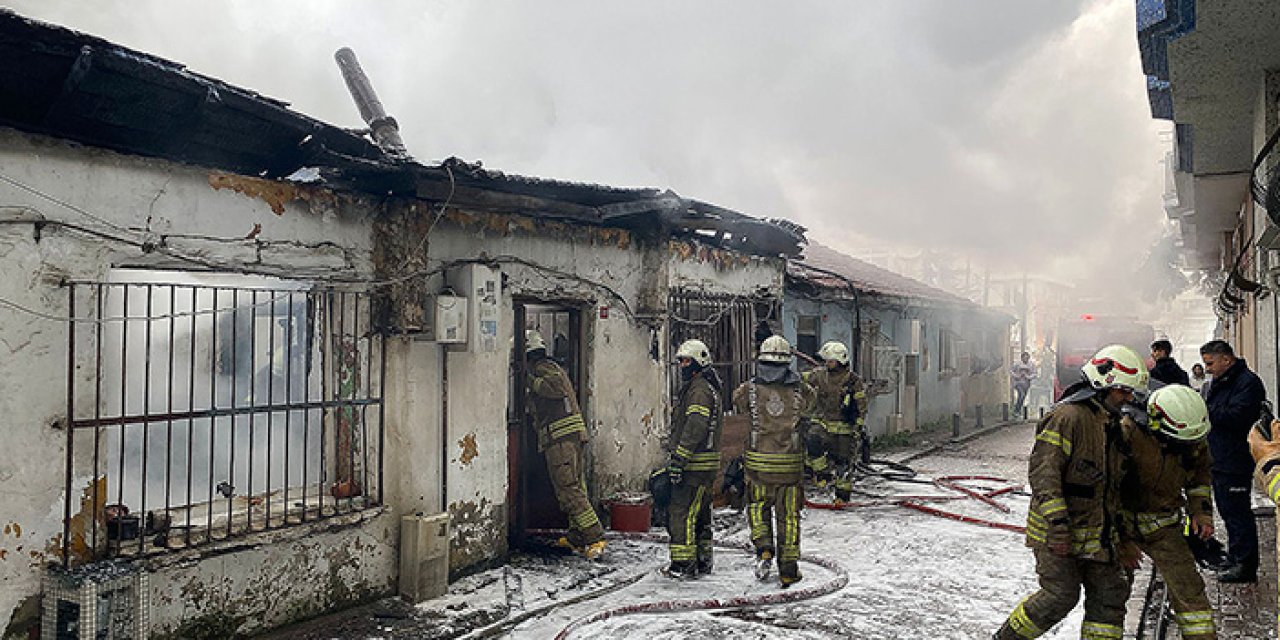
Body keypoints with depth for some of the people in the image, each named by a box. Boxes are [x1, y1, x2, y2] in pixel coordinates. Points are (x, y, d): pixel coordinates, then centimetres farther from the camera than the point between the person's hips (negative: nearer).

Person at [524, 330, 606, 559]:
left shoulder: (542, 367, -6)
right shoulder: (552, 366, 24)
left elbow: (557, 386, -24)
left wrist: (532, 383, -14)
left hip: (559, 437, -10)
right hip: (574, 433, 10)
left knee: (568, 489, -11)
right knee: (575, 487, 14)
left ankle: (595, 538, -15)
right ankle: (576, 537, 20)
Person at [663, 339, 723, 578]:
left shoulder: (701, 390, -14)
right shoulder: (692, 388, 20)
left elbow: (695, 428, -23)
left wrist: (679, 459, -25)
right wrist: (677, 458, 24)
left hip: (696, 465, -11)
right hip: (703, 465, 11)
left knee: (681, 512, -9)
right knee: (699, 514, 16)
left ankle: (683, 564, -5)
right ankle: (702, 561, 24)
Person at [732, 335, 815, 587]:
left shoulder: (748, 390, -7)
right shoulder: (800, 390, -6)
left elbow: (738, 405, 12)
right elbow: (809, 405, 15)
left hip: (758, 462, 0)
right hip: (790, 462, 1)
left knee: (757, 507, 20)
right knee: (789, 515, 10)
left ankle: (763, 550, 1)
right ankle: (788, 569, 16)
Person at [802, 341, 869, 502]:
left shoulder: (854, 380, -4)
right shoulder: (819, 375, 4)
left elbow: (862, 408, -2)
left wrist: (861, 428, -7)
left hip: (844, 429, -2)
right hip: (821, 424, 2)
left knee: (844, 462, 5)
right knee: (812, 443, -28)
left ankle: (843, 496, 21)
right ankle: (823, 472, -7)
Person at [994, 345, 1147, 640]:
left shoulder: (1113, 424, 12)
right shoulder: (1067, 417, -18)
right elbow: (1043, 473, -23)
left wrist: (1119, 526, 24)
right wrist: (1058, 524, -26)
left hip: (1096, 534, 9)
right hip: (1056, 531, -9)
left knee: (1110, 594, 8)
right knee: (1061, 596, -6)